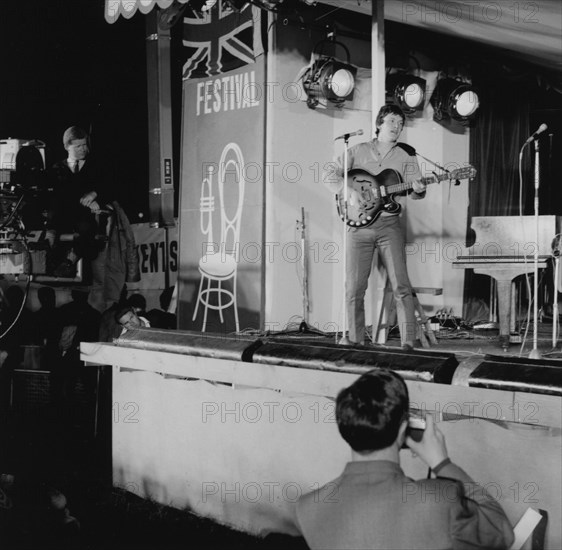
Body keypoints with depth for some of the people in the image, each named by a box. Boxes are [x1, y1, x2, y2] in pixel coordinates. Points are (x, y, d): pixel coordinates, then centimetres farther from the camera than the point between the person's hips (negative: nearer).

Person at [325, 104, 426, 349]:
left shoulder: (406, 155, 10)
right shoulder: (358, 151, 10)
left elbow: (414, 189, 1)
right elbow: (330, 175, 5)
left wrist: (418, 189, -23)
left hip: (389, 224, 0)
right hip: (358, 223, 0)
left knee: (401, 286, -8)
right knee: (354, 288, 1)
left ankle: (409, 342, -5)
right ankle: (355, 340, 12)